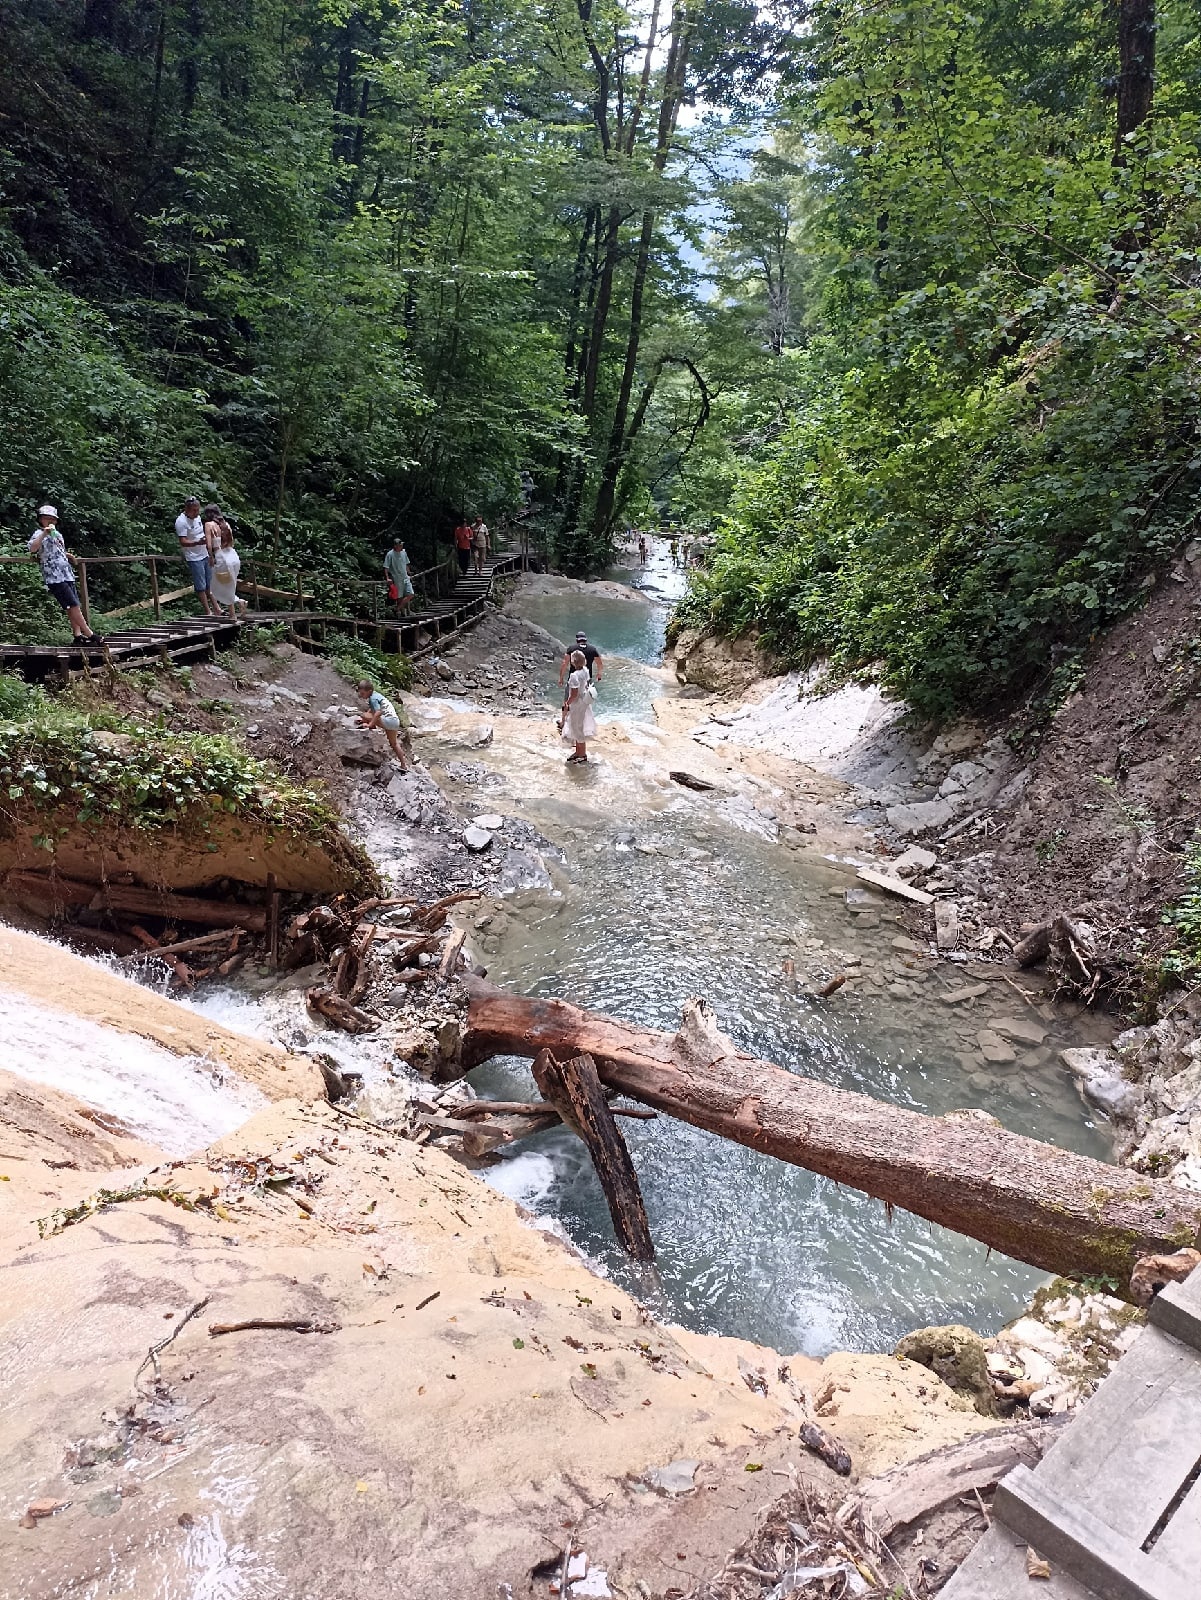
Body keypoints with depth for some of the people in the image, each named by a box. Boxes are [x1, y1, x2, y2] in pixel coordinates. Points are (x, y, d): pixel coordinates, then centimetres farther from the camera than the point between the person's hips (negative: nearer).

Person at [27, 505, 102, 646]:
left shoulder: (57, 534, 21)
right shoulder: (39, 534, -2)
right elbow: (32, 549, -24)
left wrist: (68, 556, 22)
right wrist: (44, 533, -28)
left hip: (67, 575, 8)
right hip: (54, 577, -8)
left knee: (74, 607, 3)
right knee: (73, 605, -11)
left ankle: (77, 635, 4)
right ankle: (89, 634, -11)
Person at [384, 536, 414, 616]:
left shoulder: (404, 552, 7)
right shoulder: (390, 554, -11)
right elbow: (386, 567, -11)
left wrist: (409, 575, 20)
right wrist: (388, 578, -18)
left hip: (405, 578, 6)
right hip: (397, 579, -6)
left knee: (410, 595, -4)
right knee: (399, 597, -1)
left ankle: (398, 608, 7)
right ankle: (398, 610, 14)